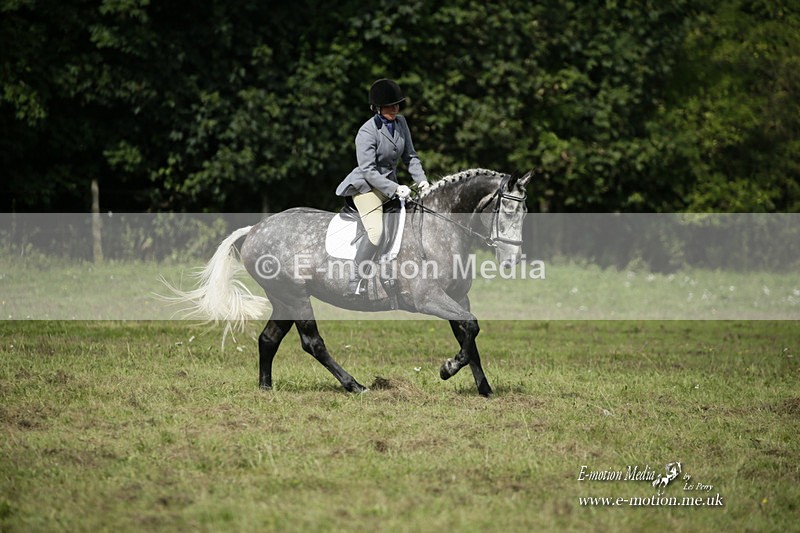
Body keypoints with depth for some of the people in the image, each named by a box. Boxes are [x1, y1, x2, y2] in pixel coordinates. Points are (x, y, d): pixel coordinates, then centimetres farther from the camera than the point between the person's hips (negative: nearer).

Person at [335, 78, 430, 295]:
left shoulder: (400, 122, 3)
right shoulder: (367, 132, -19)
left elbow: (410, 156, 12)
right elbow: (368, 171, -22)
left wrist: (421, 180, -3)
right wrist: (395, 189, -27)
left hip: (390, 184, 9)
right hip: (367, 187, -9)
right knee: (376, 232, -26)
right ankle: (356, 281, -21)